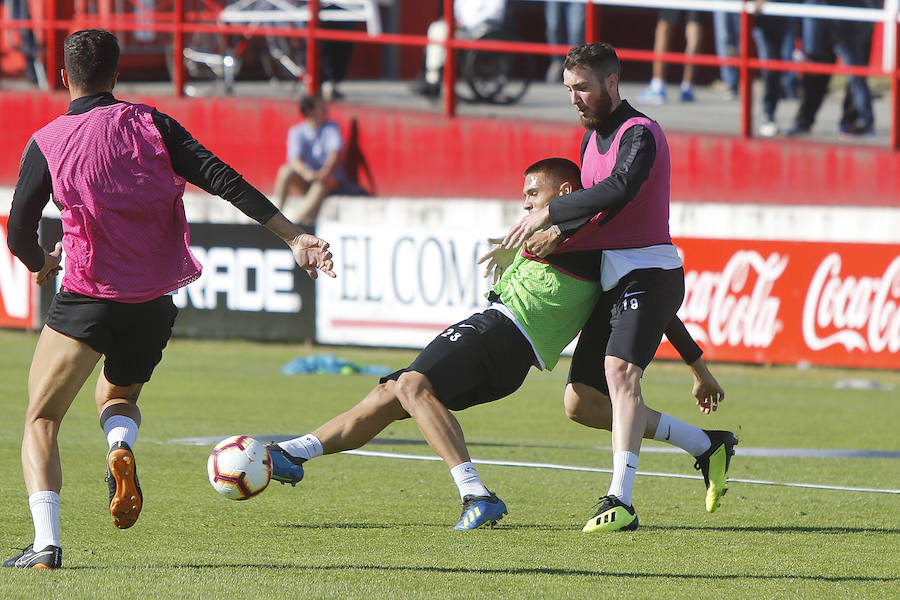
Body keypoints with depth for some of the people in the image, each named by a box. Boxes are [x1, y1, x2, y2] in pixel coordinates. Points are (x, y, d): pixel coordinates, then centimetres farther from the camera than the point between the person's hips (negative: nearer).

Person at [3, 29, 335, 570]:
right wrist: (294, 237, -8)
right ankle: (121, 448, -7)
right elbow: (223, 180, -7)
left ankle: (46, 543, -12)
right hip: (155, 301, 3)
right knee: (119, 395, 30)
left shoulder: (46, 144, -3)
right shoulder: (150, 124, 1)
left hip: (87, 299, -3)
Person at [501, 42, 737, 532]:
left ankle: (621, 500, -35)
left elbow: (618, 190, -30)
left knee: (620, 370, -29)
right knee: (580, 403, 6)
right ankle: (707, 445, 16)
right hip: (610, 279, 10)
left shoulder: (640, 133, -11)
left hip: (648, 271, -10)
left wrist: (549, 214, -27)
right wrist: (557, 236, 0)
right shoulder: (592, 138, 18)